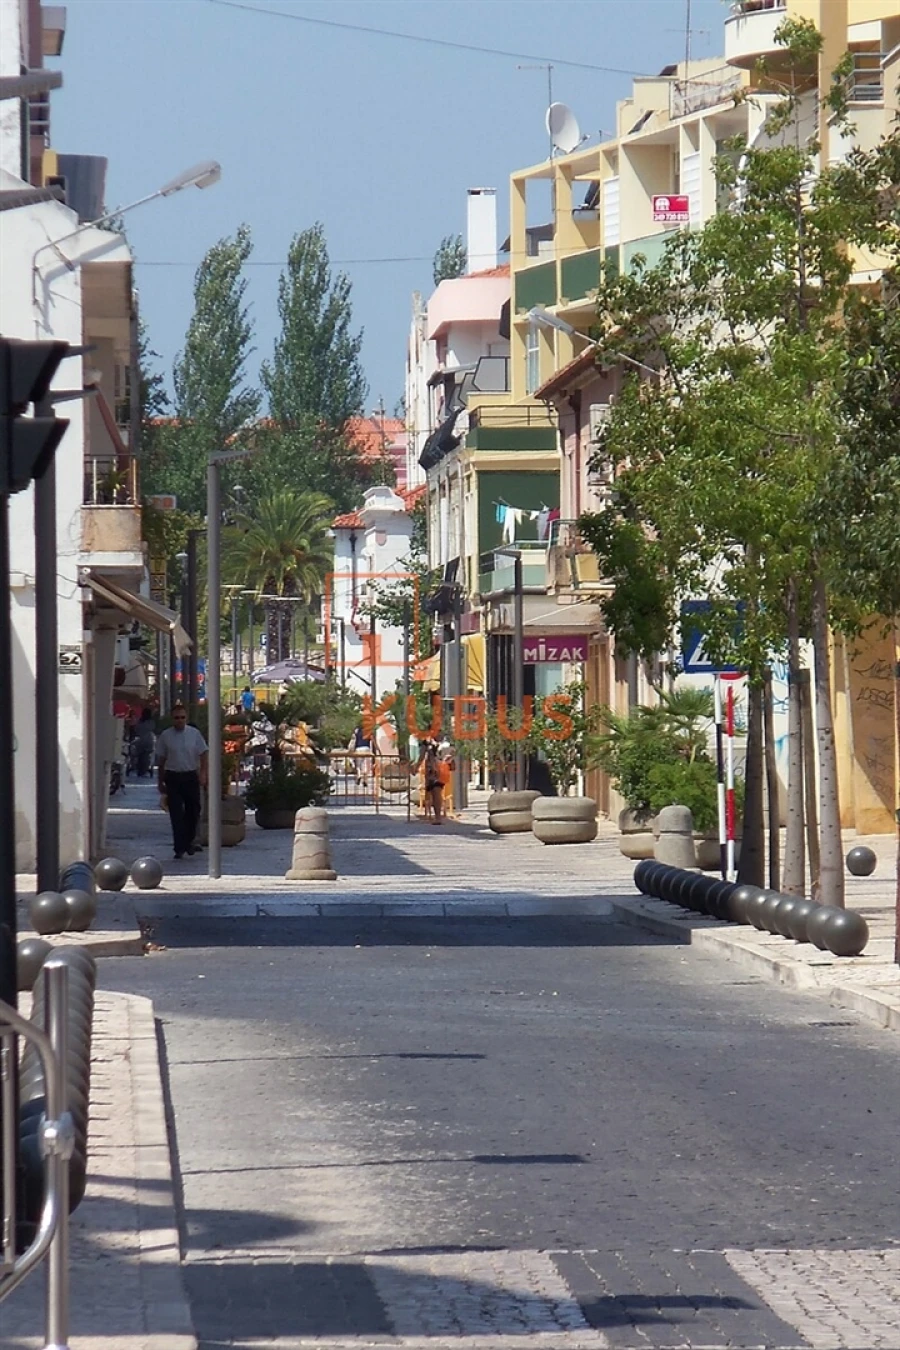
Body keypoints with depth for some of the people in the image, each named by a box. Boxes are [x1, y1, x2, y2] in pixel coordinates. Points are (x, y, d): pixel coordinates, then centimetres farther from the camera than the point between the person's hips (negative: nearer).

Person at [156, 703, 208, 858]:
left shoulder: (194, 733, 1)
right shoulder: (165, 736, 0)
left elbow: (204, 754, 3)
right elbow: (161, 760, 7)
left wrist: (204, 773, -10)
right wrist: (161, 781, 8)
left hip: (191, 777, 1)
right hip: (173, 778, -1)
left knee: (193, 811, 9)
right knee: (176, 814, -3)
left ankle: (190, 840, 32)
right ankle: (180, 847, 0)